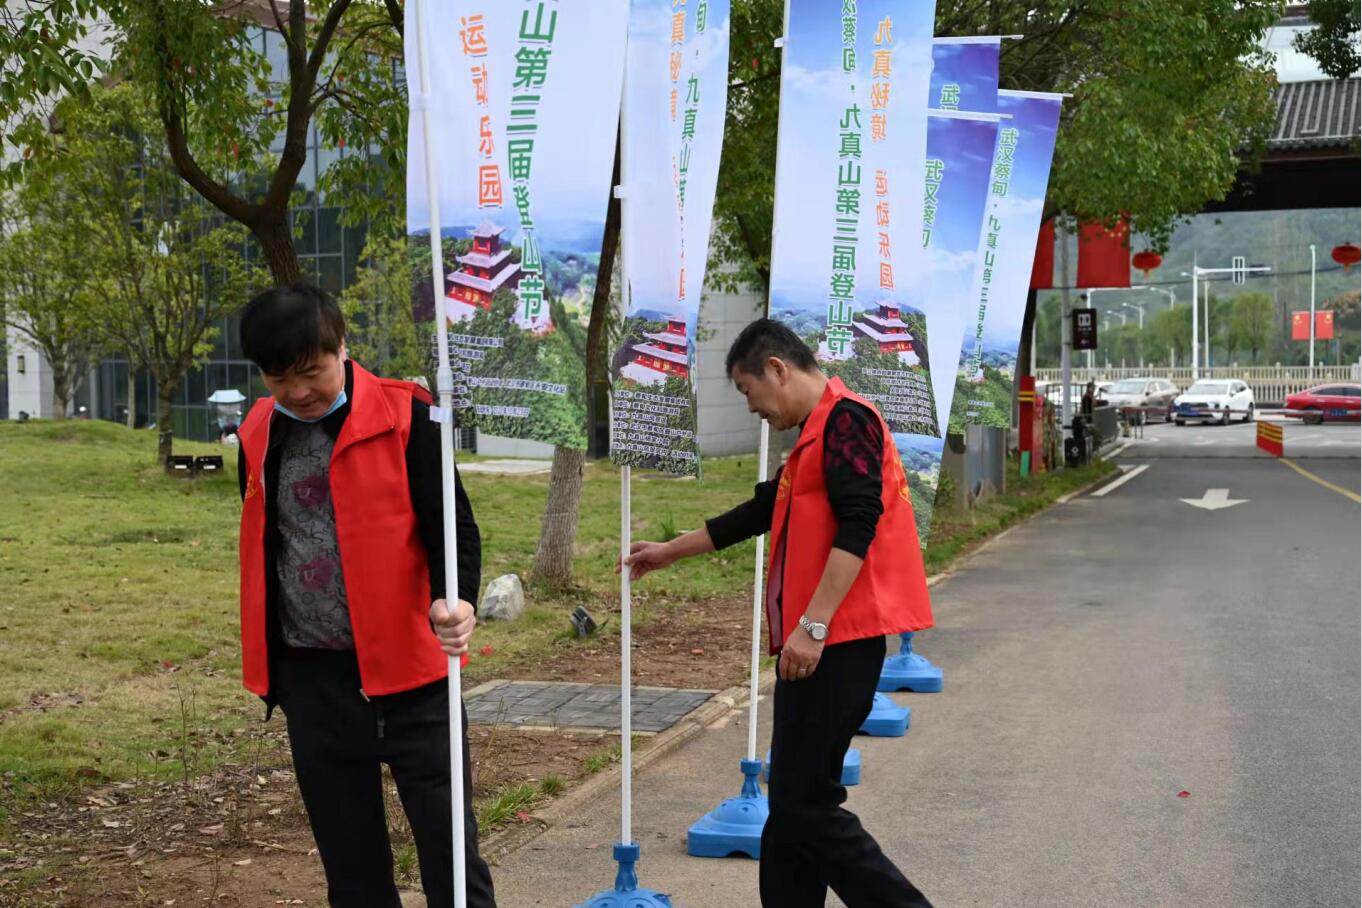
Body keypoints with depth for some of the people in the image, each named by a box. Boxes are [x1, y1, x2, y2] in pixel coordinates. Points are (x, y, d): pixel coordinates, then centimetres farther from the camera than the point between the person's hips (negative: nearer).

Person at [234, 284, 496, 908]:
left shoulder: (404, 417, -8)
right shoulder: (258, 435, 7)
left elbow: (452, 521, -9)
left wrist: (456, 599, -29)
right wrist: (268, 661, 19)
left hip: (405, 669, -4)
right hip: (310, 675, 5)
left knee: (447, 845, 1)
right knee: (348, 857, 12)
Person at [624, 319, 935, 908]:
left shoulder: (845, 419, -9)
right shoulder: (814, 436, 22)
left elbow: (857, 527, -20)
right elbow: (759, 513, 32)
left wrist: (812, 626, -23)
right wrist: (669, 552, 39)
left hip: (836, 640, -10)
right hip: (813, 641, 10)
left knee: (805, 804, -11)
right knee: (793, 802, 10)